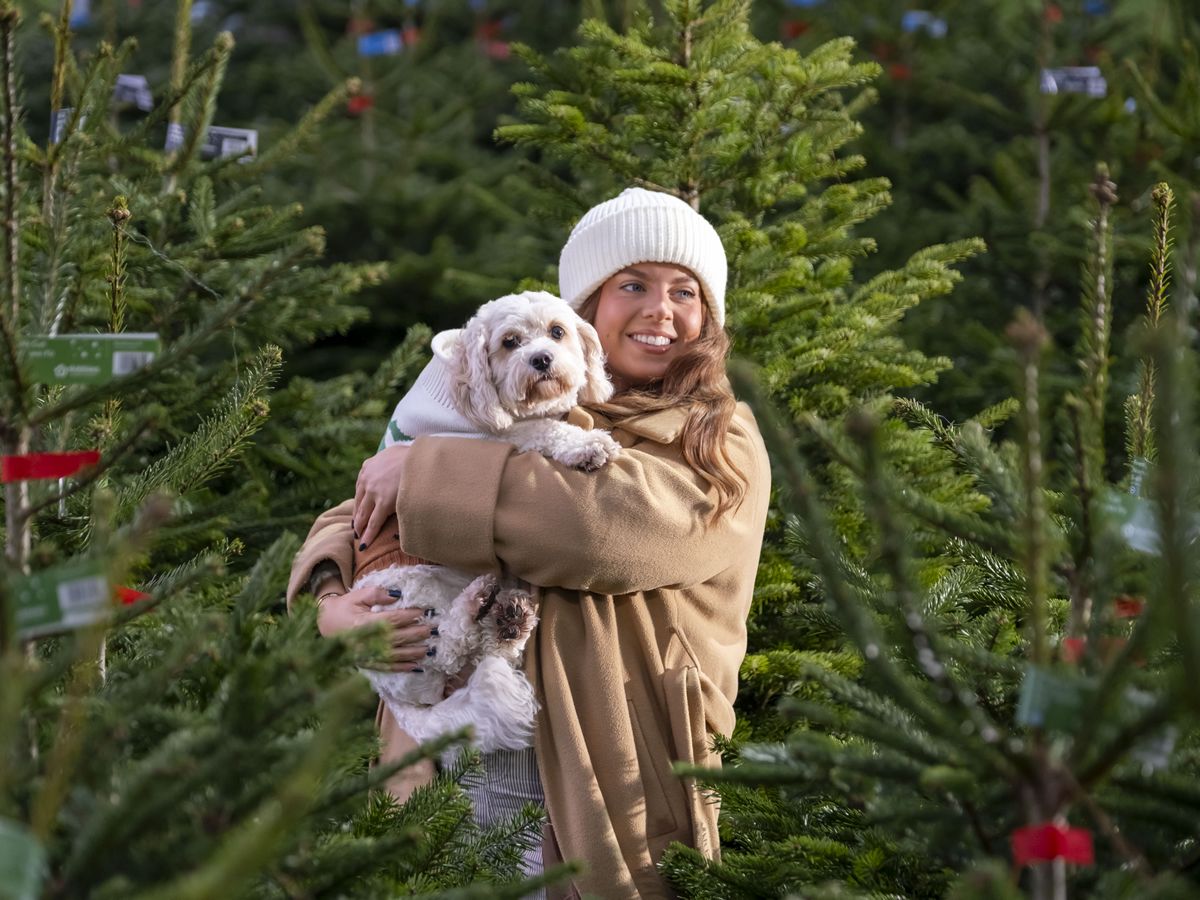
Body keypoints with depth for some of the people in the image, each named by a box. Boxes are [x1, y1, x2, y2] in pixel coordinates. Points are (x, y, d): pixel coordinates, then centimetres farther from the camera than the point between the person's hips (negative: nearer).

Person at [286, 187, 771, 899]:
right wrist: (332, 602, -14)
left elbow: (607, 526, -23)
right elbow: (355, 522, 9)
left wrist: (422, 473, -15)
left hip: (611, 806, -4)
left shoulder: (723, 450, -3)